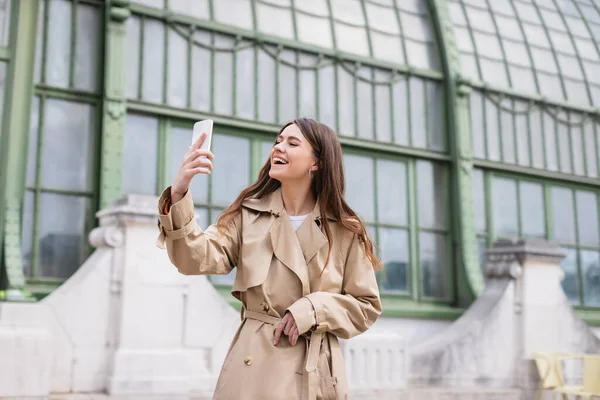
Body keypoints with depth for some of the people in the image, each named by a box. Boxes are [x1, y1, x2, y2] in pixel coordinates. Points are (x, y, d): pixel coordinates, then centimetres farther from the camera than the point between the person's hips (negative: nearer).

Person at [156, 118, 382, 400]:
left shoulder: (344, 230, -1)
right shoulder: (249, 214, 2)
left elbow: (366, 306, 2)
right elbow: (200, 258, -12)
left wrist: (312, 310, -14)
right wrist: (178, 196, -27)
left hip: (313, 371, -1)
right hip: (252, 365, 1)